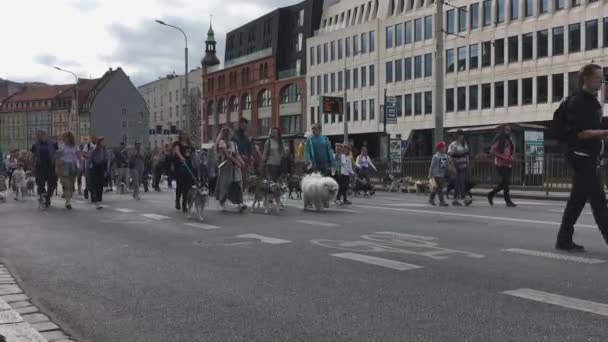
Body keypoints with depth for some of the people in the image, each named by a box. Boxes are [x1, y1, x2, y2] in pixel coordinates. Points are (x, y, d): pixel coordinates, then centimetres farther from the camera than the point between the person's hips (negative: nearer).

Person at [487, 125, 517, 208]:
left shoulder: (509, 140, 14)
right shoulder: (499, 140, -8)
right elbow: (492, 151, -15)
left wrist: (511, 158, 6)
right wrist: (504, 157, -19)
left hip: (508, 164, 8)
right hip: (501, 164, -8)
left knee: (503, 183, 10)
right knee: (506, 182, -8)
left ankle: (491, 194, 26)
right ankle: (508, 201, -2)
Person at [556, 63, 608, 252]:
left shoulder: (592, 100, 17)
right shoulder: (577, 101, -11)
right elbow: (581, 133, -18)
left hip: (588, 156, 9)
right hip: (580, 155, -9)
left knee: (578, 199, 10)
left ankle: (564, 240, 15)